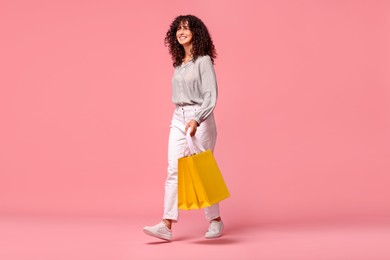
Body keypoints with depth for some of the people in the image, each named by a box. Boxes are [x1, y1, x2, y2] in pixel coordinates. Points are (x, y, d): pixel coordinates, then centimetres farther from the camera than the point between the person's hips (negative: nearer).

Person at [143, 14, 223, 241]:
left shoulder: (203, 61, -8)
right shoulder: (179, 62, 13)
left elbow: (211, 96, -16)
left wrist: (196, 120, -28)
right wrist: (183, 118, 17)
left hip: (200, 119, -6)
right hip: (178, 118, 6)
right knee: (174, 170, -4)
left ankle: (215, 220, 20)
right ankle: (167, 225, -7)